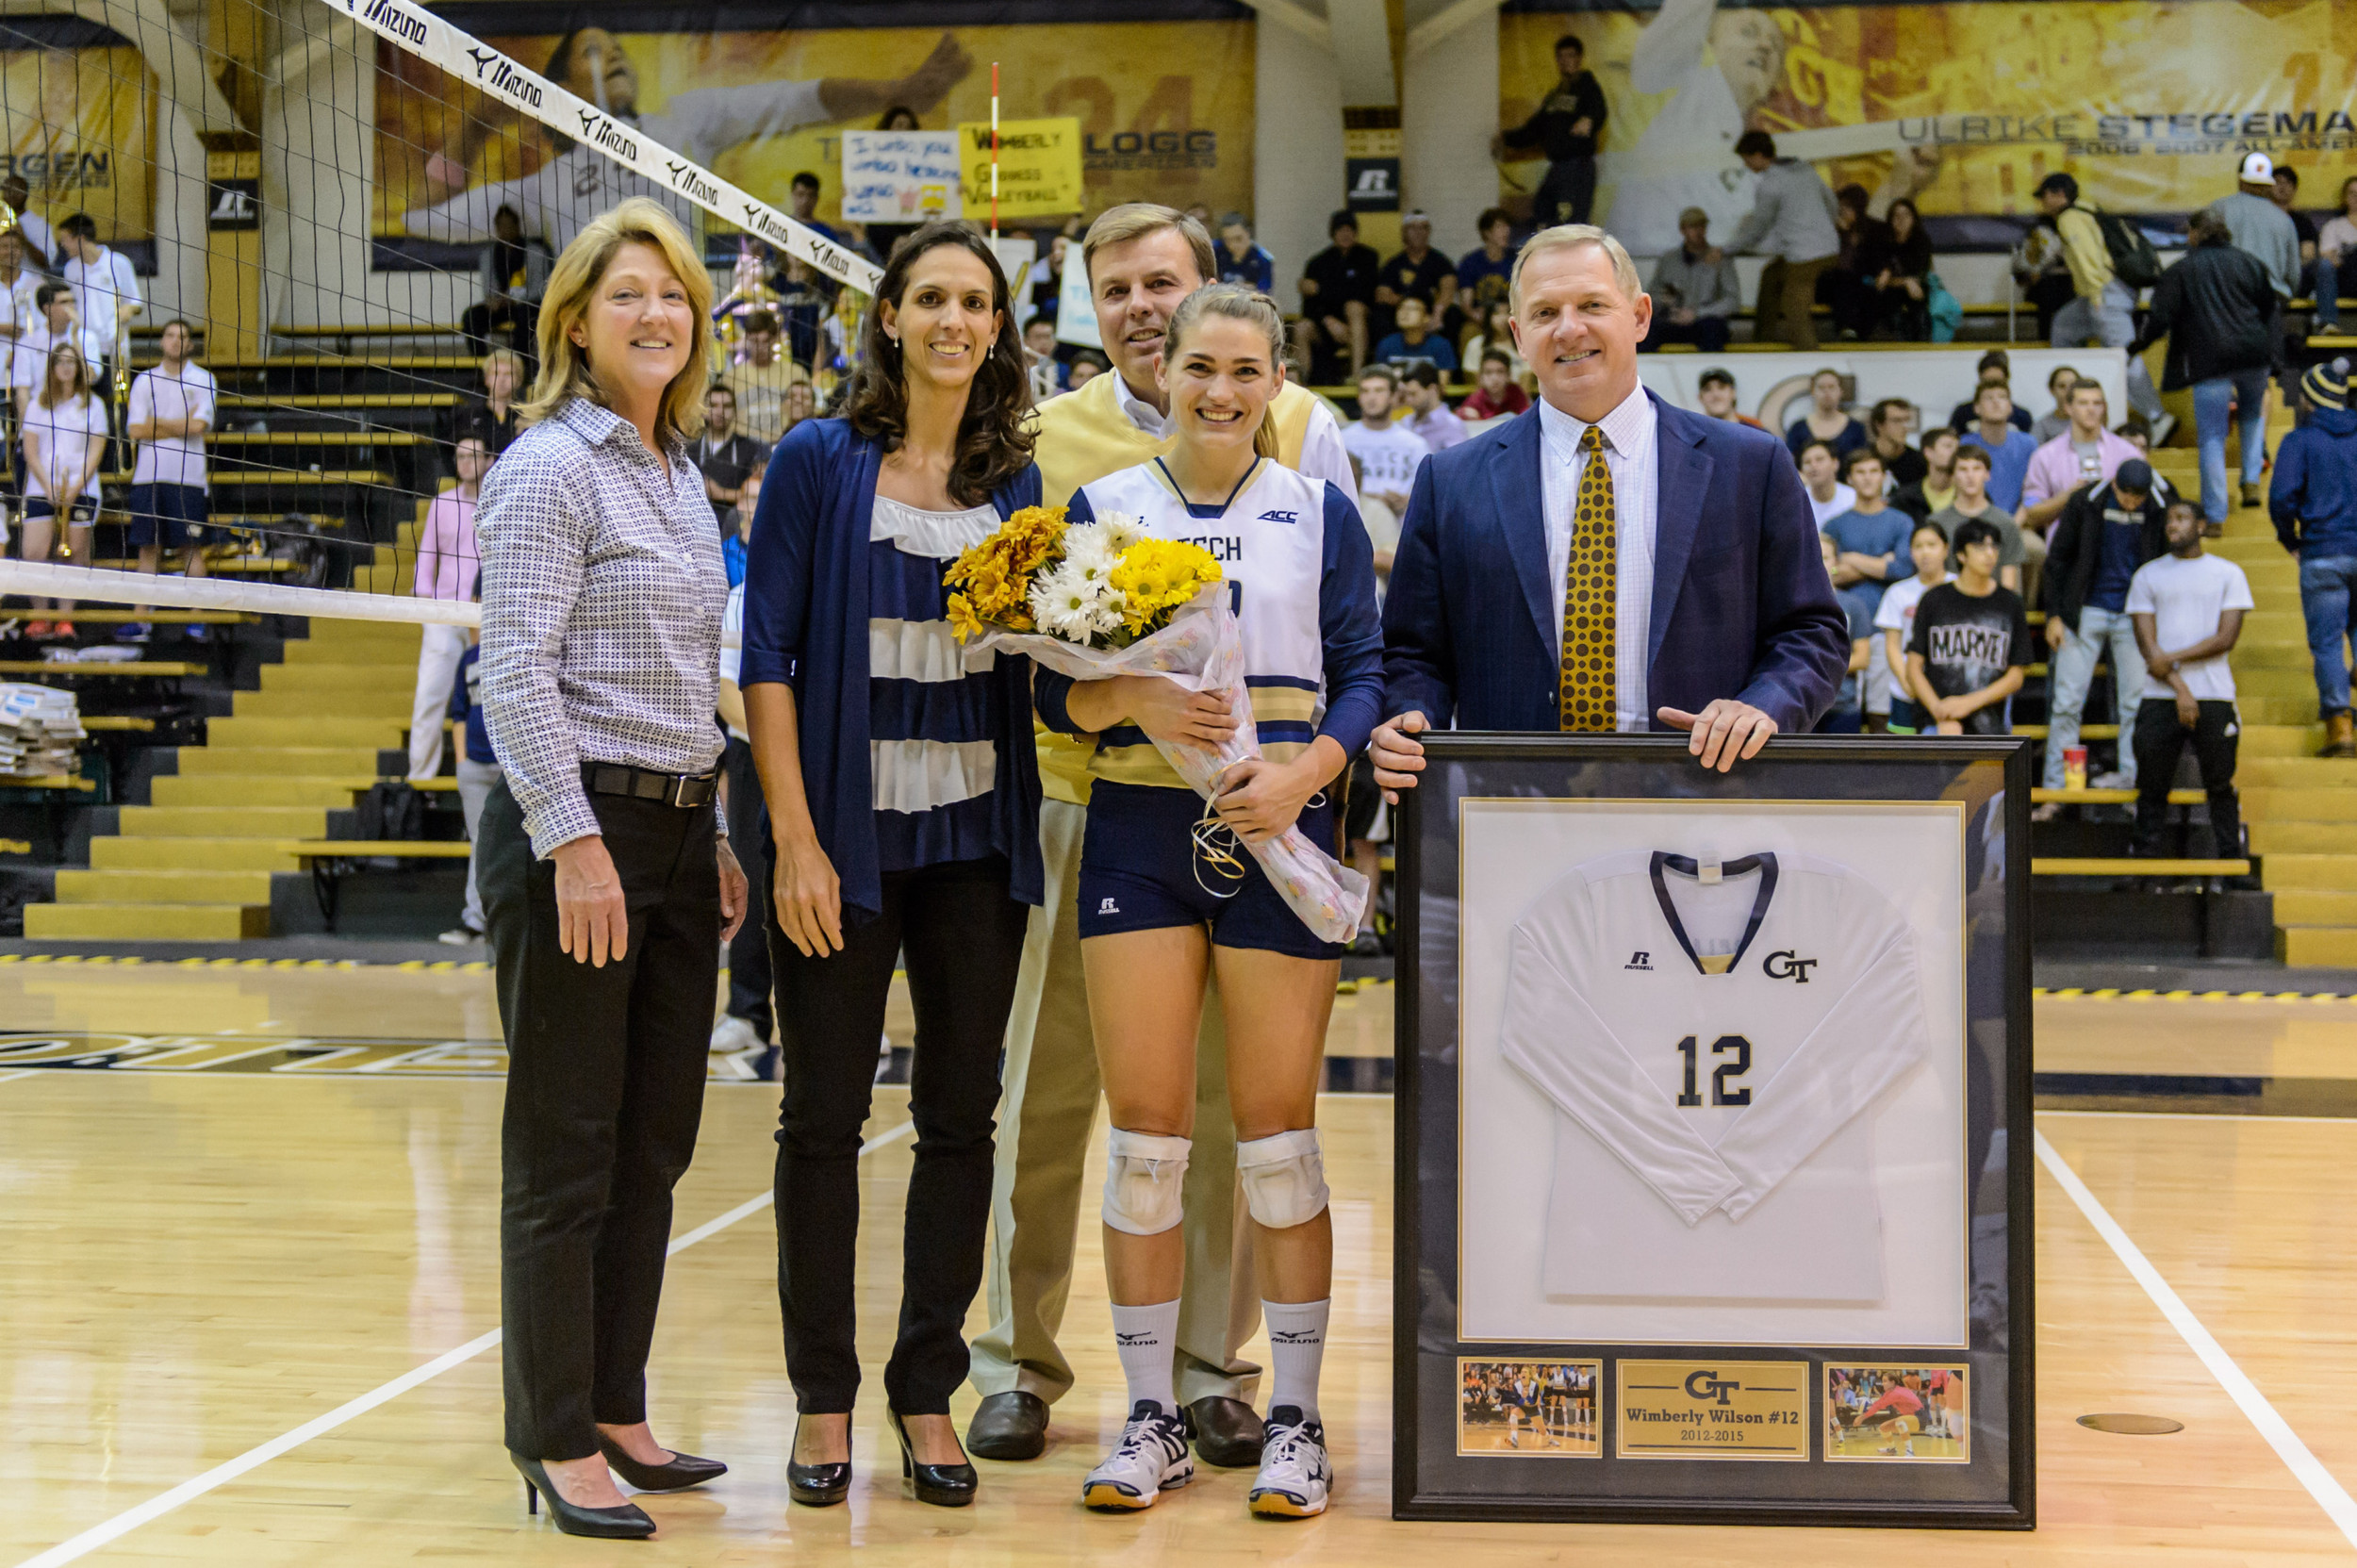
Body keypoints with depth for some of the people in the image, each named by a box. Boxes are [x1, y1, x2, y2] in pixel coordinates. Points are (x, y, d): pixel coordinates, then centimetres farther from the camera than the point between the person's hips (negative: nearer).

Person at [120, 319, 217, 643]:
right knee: (148, 548, 2)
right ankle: (140, 619, 2)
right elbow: (135, 430, 2)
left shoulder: (203, 380, 4)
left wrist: (156, 423, 1)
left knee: (191, 547, -3)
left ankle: (195, 620, -2)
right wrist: (180, 426, -3)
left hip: (188, 477, -2)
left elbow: (199, 426, -9)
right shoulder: (144, 381, 11)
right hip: (149, 475, 2)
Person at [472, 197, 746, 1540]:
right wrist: (574, 842, -21)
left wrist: (715, 835, 17)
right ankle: (557, 1442, 7)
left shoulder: (682, 474, 16)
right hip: (577, 826, -8)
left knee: (654, 1147, 11)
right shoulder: (551, 468, -9)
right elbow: (517, 673, -16)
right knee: (567, 1153, -1)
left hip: (678, 830, 8)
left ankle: (617, 1413, 21)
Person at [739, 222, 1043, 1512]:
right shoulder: (821, 462, -2)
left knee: (960, 1116, 6)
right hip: (845, 829, -3)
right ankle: (823, 1398, 15)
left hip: (976, 833, 3)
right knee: (824, 1116, 3)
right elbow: (766, 655, -6)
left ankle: (928, 1392, 18)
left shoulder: (1017, 480, 9)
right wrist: (794, 838, -12)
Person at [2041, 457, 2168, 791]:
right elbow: (2057, 559, 1)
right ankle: (2055, 784, 3)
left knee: (2137, 702, -1)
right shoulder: (2085, 503, -6)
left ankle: (2132, 775, 7)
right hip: (2085, 613, -1)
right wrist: (2055, 614, -2)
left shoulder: (2157, 512, -3)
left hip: (2134, 617, 1)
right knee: (2066, 703, -2)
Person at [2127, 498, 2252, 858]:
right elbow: (2147, 642, 3)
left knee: (2221, 785, 0)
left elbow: (2226, 638, -2)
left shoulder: (2228, 574, 9)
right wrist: (2179, 688, -9)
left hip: (2214, 696, -1)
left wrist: (2173, 658, -10)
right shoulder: (2147, 575, 11)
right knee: (2152, 786, 1)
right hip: (2159, 698, 1)